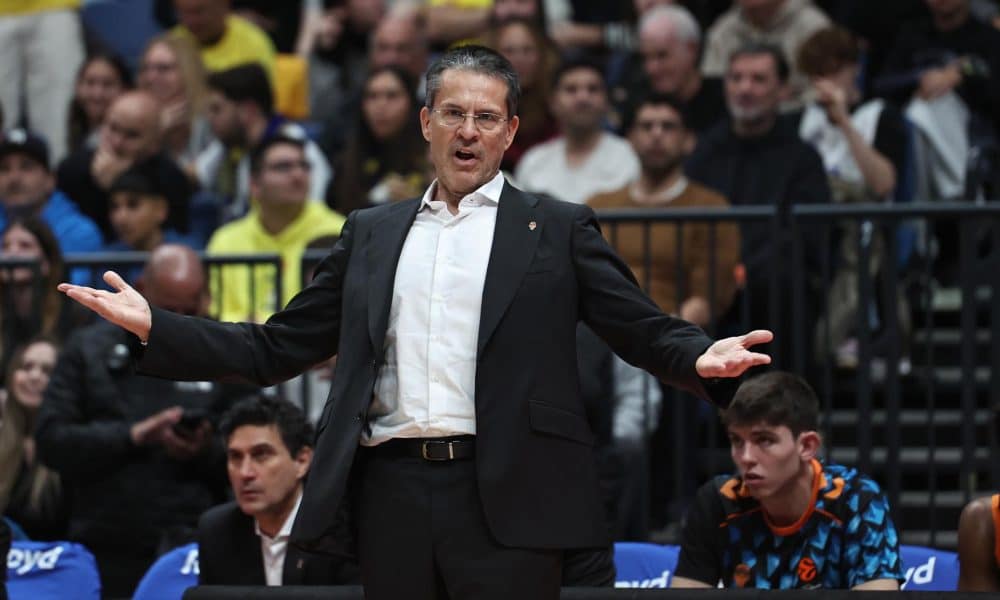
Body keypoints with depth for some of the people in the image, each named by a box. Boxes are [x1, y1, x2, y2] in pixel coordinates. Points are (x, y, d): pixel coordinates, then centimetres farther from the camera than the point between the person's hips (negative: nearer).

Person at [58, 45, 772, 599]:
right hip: (393, 493, 3)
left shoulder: (558, 228, 10)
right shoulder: (371, 233, 18)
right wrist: (154, 327, 7)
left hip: (502, 499, -3)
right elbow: (278, 347, 17)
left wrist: (699, 358, -20)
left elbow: (644, 330, 3)